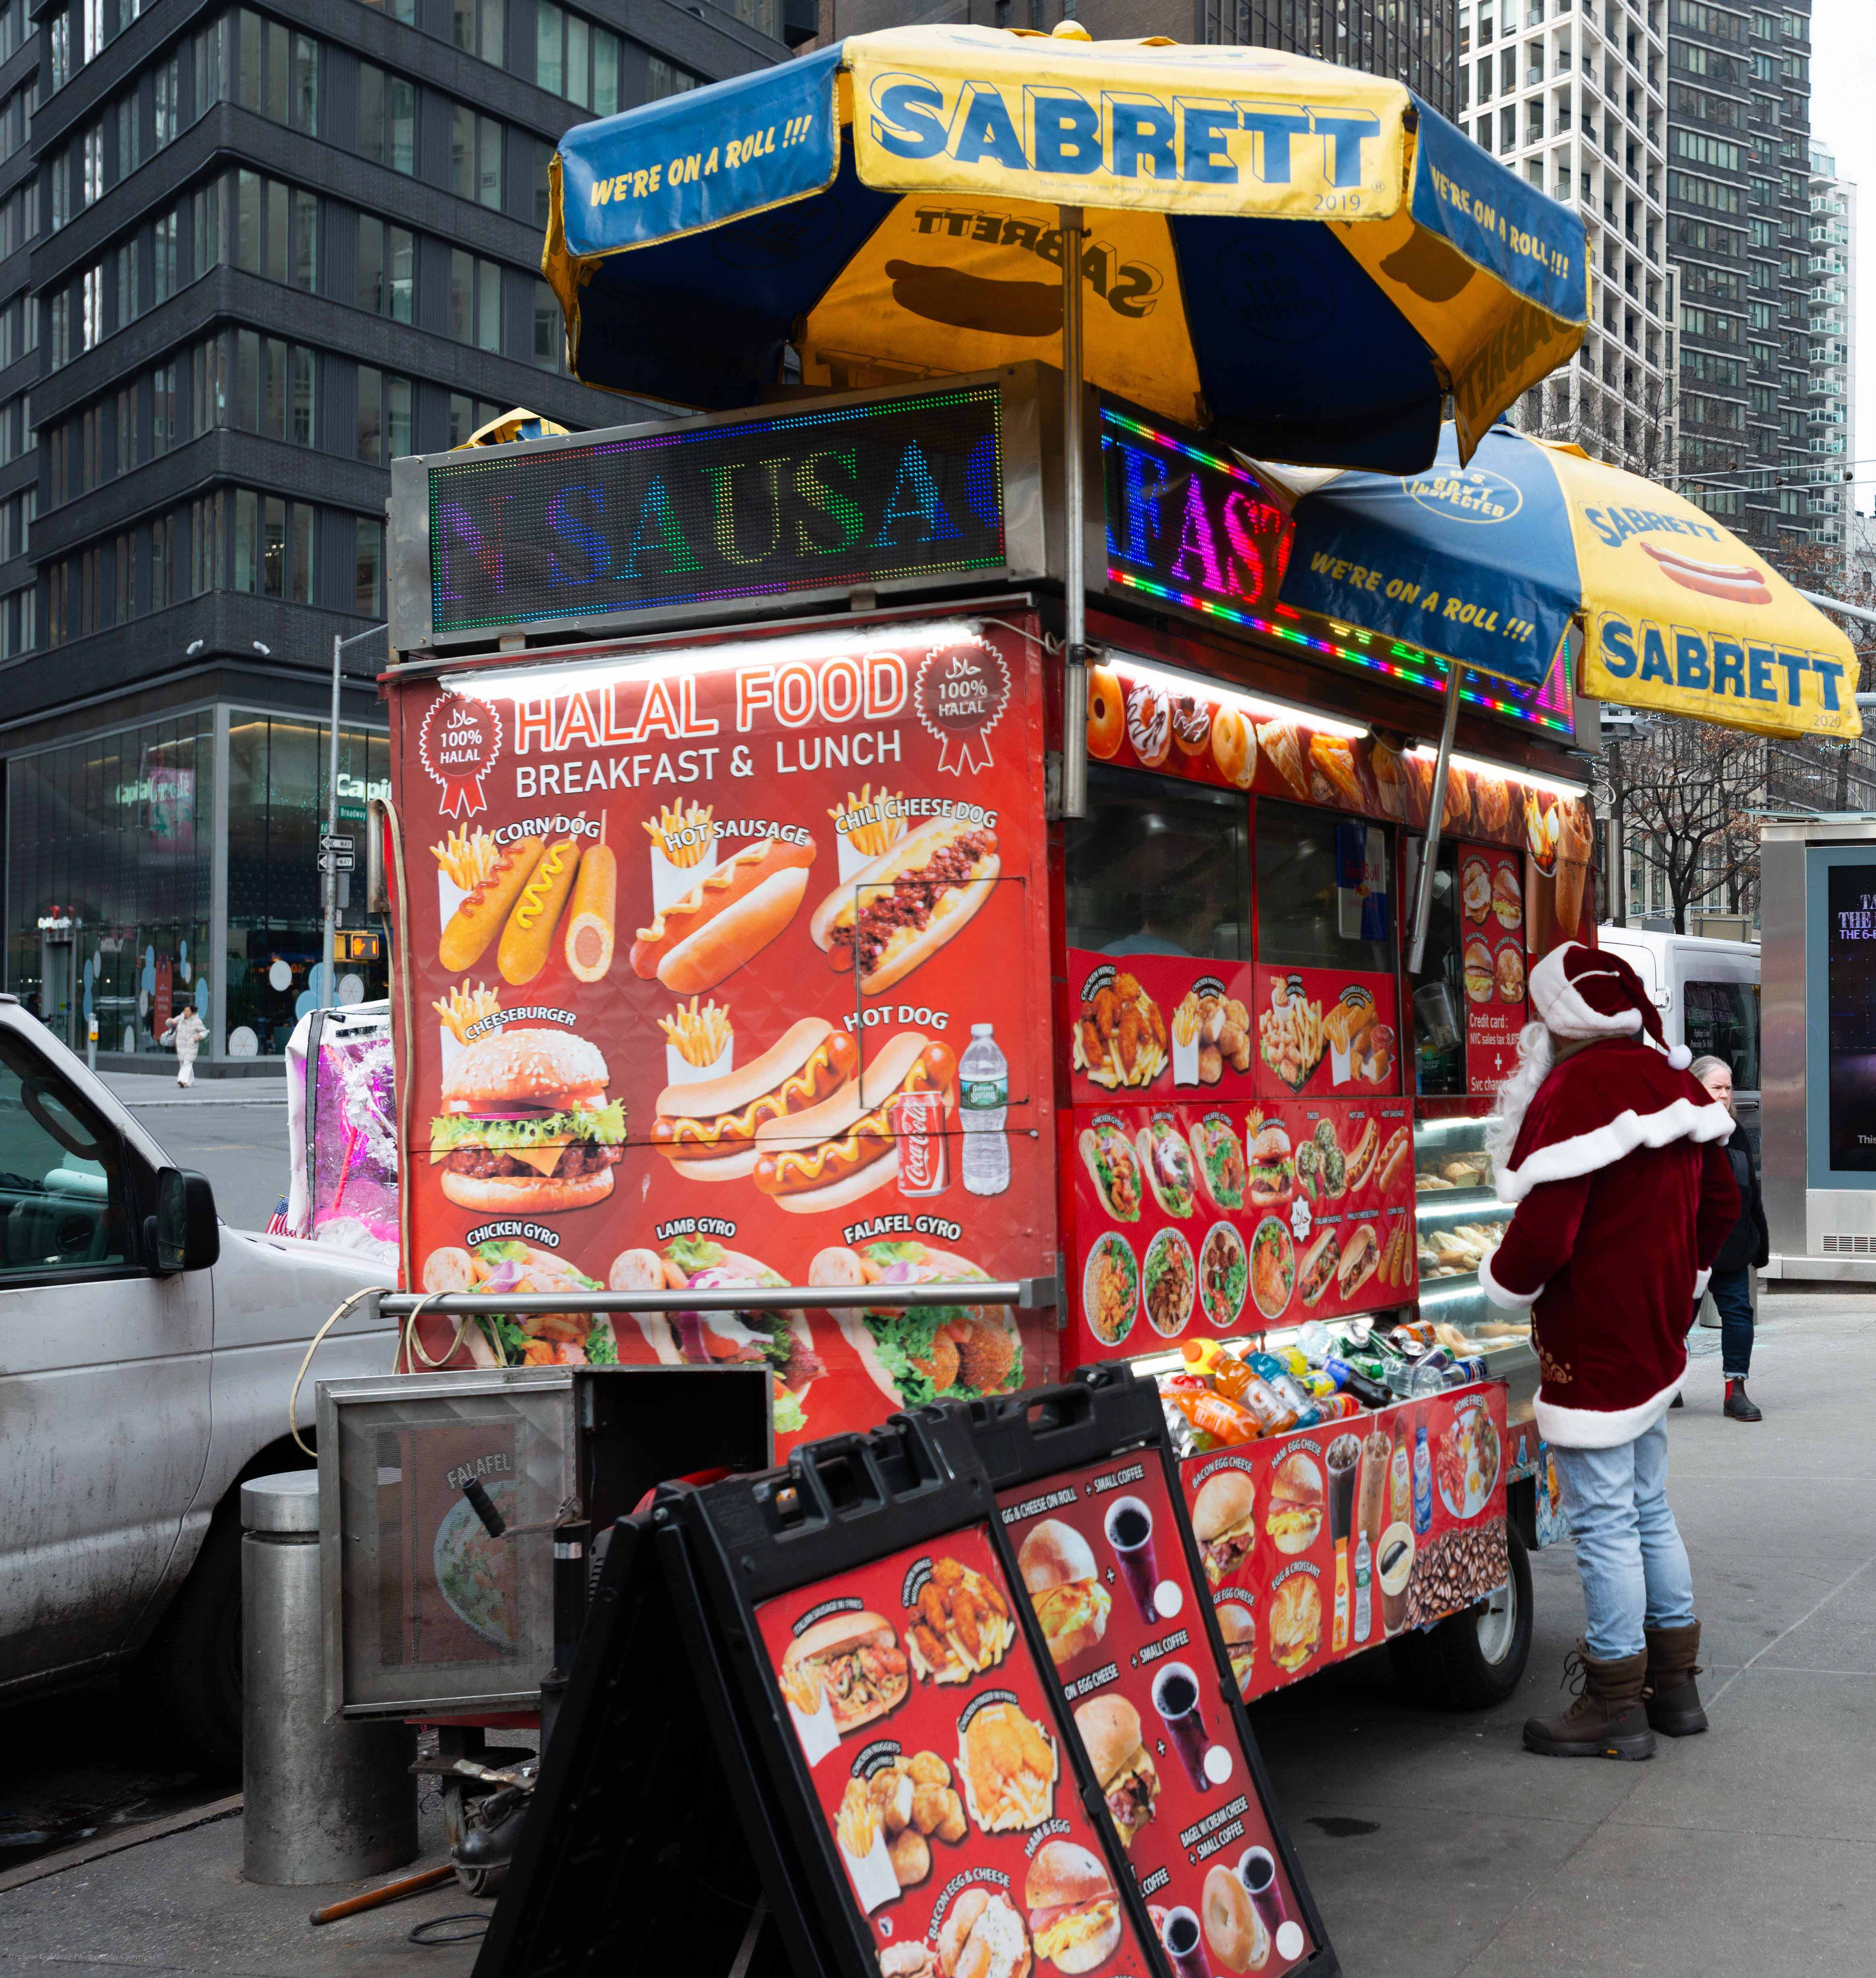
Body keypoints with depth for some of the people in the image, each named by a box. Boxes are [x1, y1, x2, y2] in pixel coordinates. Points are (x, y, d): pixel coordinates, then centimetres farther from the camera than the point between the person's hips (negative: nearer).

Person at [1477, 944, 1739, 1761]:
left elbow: (1543, 1234, -24)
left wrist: (1503, 1281, -4)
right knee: (1649, 1509, 19)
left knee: (1603, 1521, 0)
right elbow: (1720, 1203, 16)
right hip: (1657, 1336, 9)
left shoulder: (1573, 1094, -21)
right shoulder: (1673, 1081, 7)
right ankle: (1674, 1684, 28)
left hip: (1592, 1341, -9)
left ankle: (1616, 1707, 8)